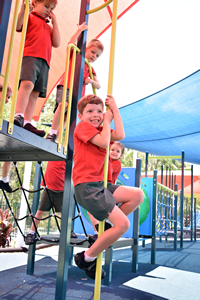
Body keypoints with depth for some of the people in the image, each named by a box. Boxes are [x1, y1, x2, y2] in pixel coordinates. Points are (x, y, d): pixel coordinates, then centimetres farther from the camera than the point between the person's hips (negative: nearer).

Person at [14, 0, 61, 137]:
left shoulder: (49, 27, 31)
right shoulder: (30, 17, 15)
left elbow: (56, 43, 17)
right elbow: (18, 26, -4)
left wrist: (54, 22, 20)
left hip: (44, 62, 6)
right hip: (30, 55, -6)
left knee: (35, 93, -4)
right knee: (27, 84, -28)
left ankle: (27, 123, -9)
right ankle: (18, 116, -33)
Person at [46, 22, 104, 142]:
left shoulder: (90, 69, 26)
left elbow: (98, 86, 19)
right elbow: (71, 43, -4)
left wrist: (91, 81, -1)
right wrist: (80, 30, -1)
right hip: (65, 86, -5)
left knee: (67, 116, -4)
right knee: (64, 104, -32)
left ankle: (56, 138, -4)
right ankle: (52, 133, -31)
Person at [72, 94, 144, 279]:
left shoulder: (100, 129, 20)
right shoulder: (82, 126, -5)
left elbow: (120, 135, 1)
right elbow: (104, 143, -19)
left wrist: (114, 108, 8)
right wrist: (107, 121, -3)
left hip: (99, 184, 9)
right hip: (86, 187, -9)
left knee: (138, 195, 6)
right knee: (123, 224, -12)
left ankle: (107, 228, 10)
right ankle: (87, 258, 2)